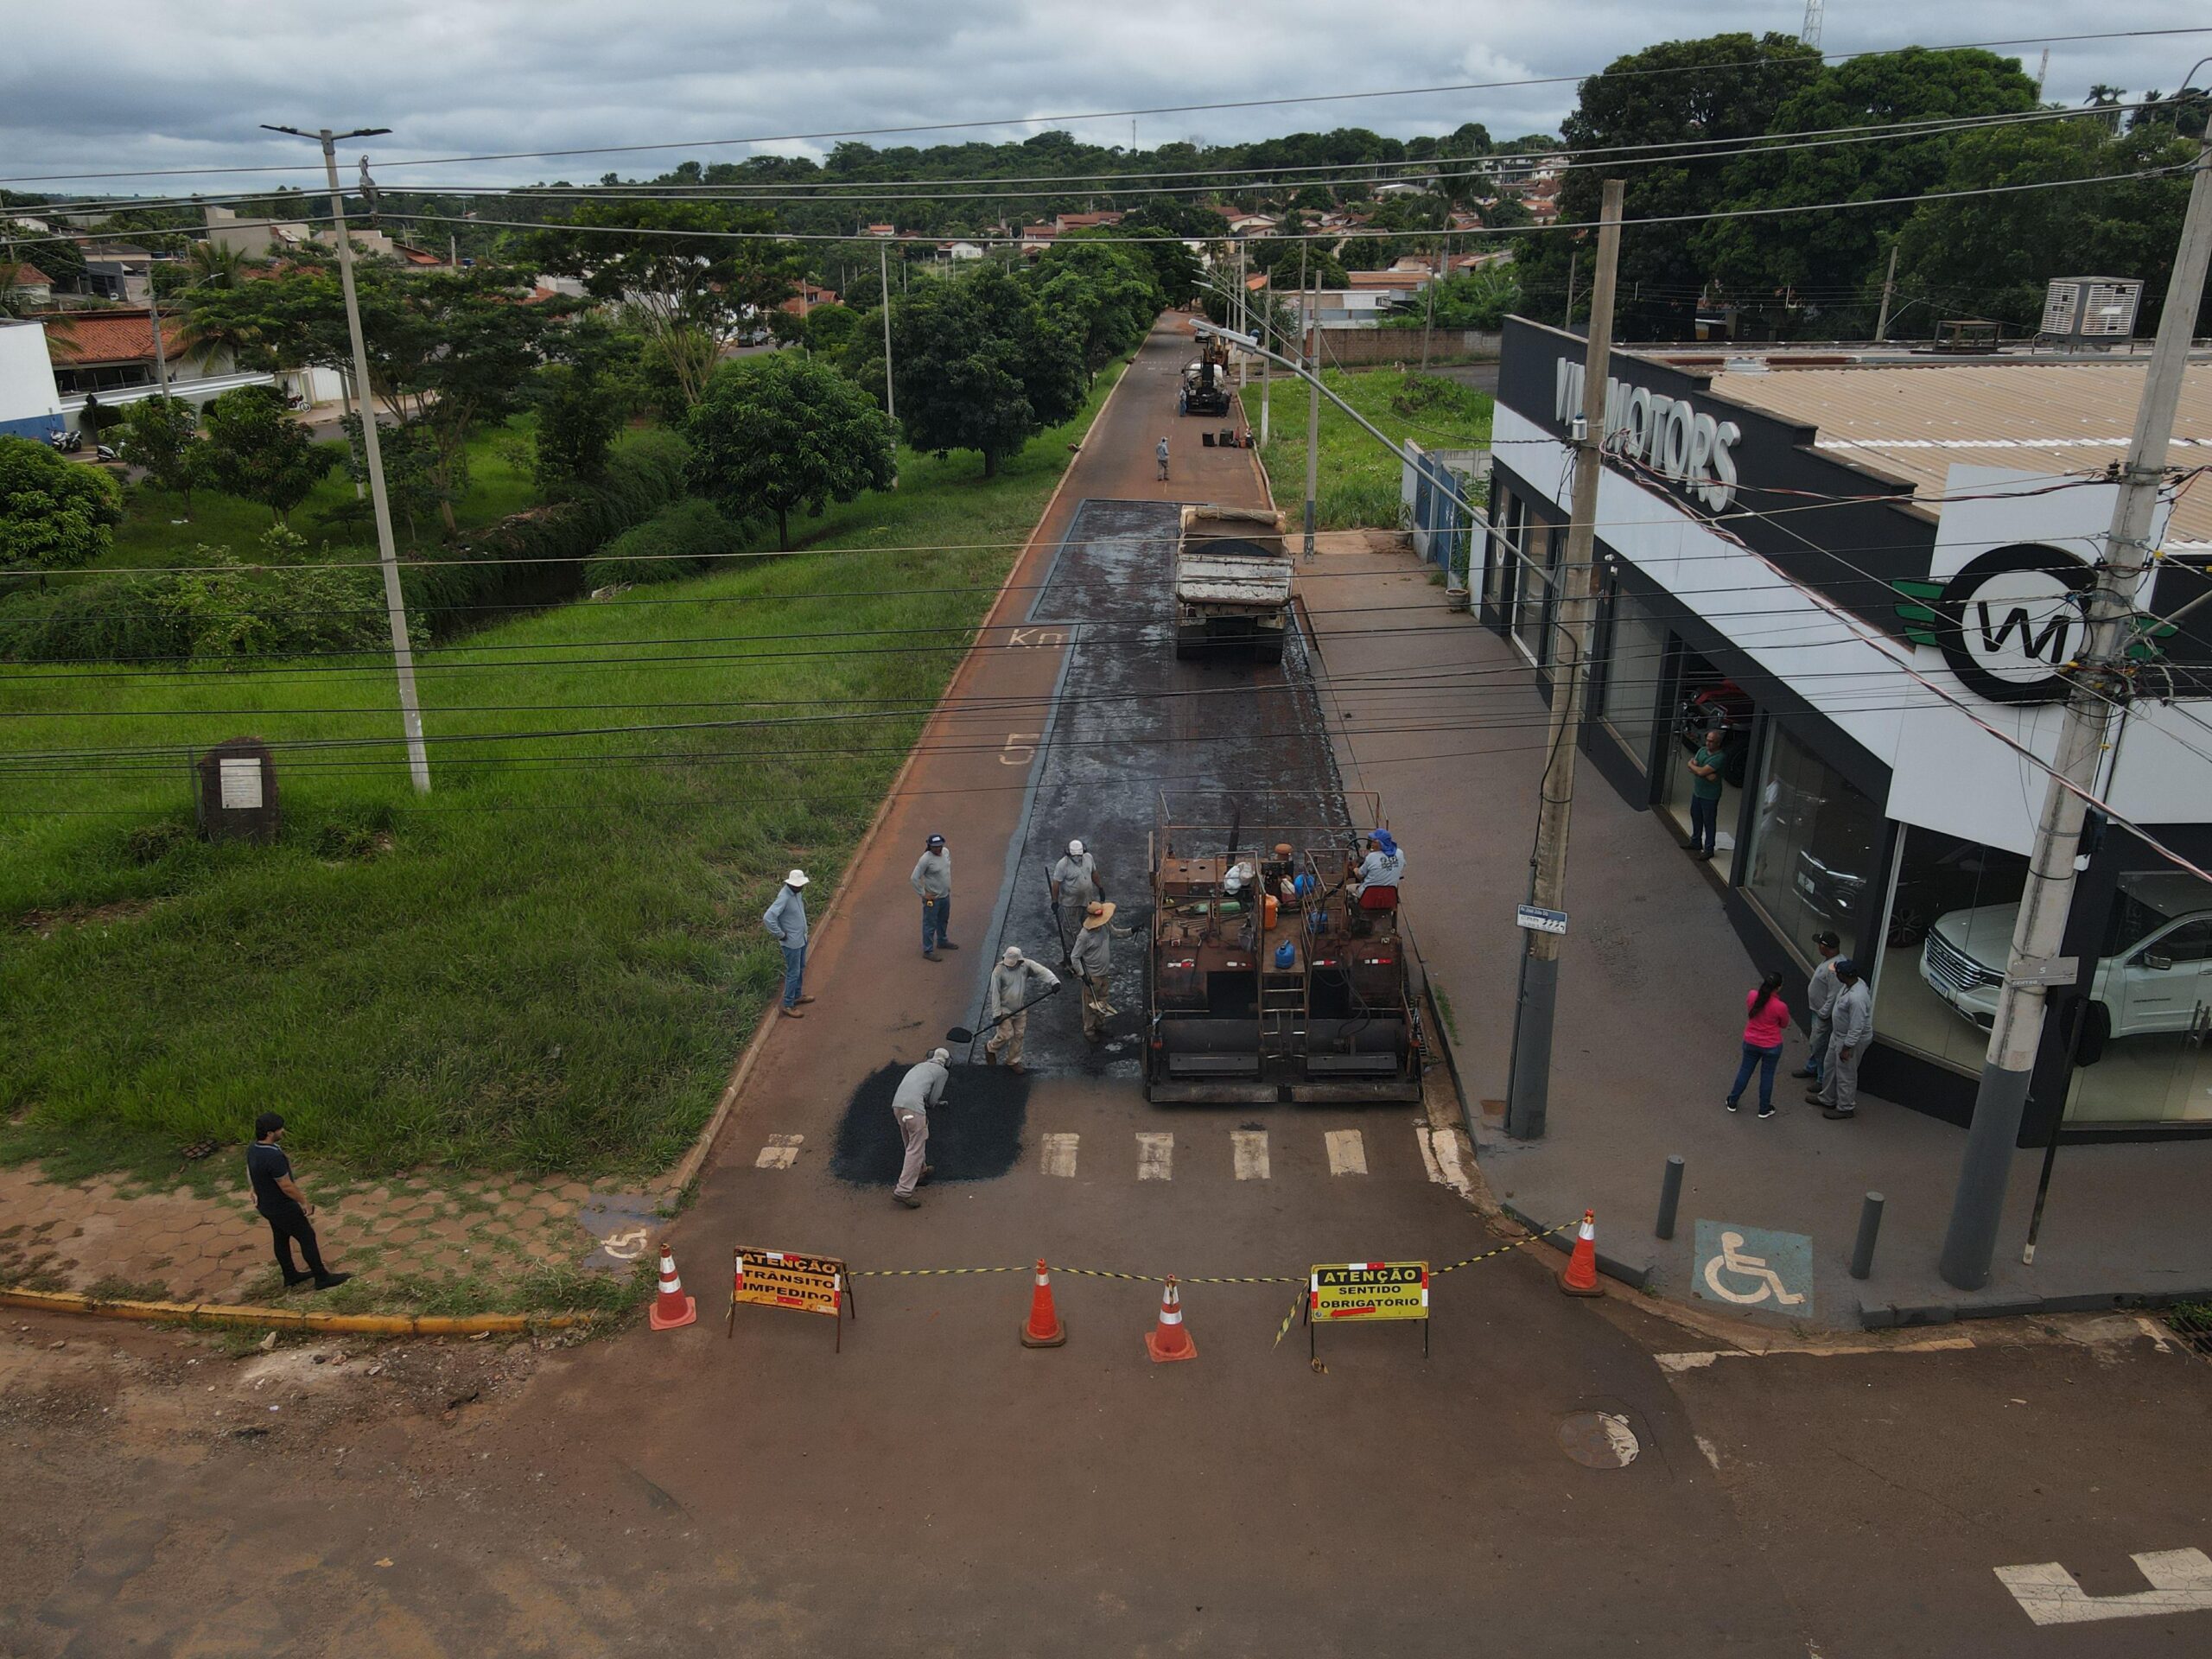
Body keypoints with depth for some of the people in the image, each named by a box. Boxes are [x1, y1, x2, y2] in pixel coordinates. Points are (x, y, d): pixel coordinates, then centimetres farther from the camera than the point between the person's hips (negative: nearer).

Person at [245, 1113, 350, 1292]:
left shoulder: (253, 1150, -5)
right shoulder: (273, 1156, -35)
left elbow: (250, 1174, 12)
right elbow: (286, 1186, -27)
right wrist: (304, 1202, -15)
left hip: (266, 1205, 9)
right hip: (283, 1208, -9)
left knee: (281, 1239, 23)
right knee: (307, 1237, 4)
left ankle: (290, 1276, 38)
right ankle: (322, 1278, 14)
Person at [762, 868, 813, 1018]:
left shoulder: (797, 893, -2)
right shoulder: (784, 897, -29)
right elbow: (768, 918, -36)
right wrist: (781, 935, -25)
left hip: (802, 938, 9)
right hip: (792, 942, -9)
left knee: (801, 968, 24)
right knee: (793, 973, 1)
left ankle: (797, 995, 42)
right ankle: (788, 1006, 12)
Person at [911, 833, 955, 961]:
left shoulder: (946, 852, -3)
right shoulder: (926, 859, -26)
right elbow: (914, 878, -24)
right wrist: (923, 894, -19)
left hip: (945, 895, 8)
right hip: (932, 898, -8)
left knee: (944, 921, 26)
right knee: (930, 925, 5)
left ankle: (942, 942, 46)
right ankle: (928, 951, 16)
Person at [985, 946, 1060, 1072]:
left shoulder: (1026, 965, -11)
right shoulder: (999, 971, -20)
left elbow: (1042, 971, -18)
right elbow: (995, 993, -17)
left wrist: (1054, 981, -37)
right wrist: (997, 1013, -17)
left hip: (1021, 1009, 4)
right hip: (1005, 1010, -4)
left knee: (1018, 1036, 12)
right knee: (1006, 1035, -4)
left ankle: (1012, 1062, 29)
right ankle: (990, 1048, 28)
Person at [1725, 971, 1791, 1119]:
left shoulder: (1751, 996, -16)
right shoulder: (1780, 1007, -26)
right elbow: (1784, 1025, -6)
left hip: (1750, 1043, 3)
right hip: (1771, 1047, -3)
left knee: (1744, 1071, 21)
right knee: (1767, 1076, 16)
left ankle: (1732, 1102, 35)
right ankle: (1764, 1109, 32)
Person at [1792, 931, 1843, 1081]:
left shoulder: (1834, 967, -31)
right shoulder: (1829, 960, 2)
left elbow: (1834, 995, -29)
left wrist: (1823, 1014, -23)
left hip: (1825, 1015, -10)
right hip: (1818, 1010, 10)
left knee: (1821, 1047, 4)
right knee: (1815, 1042, 27)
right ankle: (1811, 1068, 46)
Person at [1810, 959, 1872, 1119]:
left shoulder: (1857, 998, -37)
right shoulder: (1853, 983, -7)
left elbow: (1856, 1028, -31)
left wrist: (1847, 1048, -22)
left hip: (1852, 1040, -10)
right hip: (1838, 1034, 10)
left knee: (1845, 1075, 10)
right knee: (1829, 1066, 24)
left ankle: (1846, 1108, 30)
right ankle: (1827, 1099, 43)